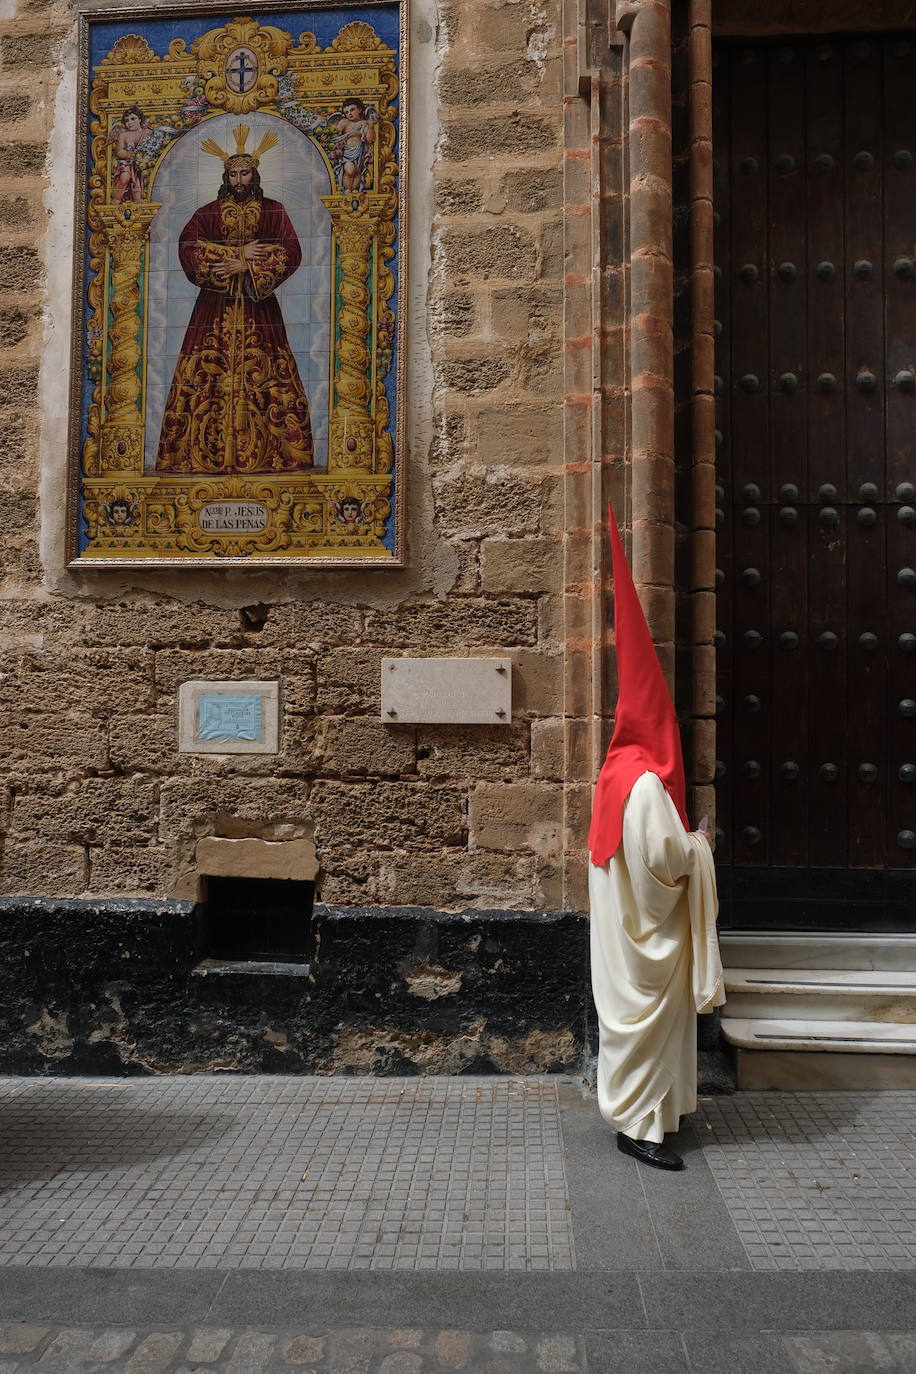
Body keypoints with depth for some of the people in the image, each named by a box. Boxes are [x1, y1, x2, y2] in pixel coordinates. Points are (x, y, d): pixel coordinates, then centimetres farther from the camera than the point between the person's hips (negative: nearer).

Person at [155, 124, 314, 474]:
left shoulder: (273, 210, 9)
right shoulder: (208, 212, 10)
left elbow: (291, 253, -2)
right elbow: (187, 248, -2)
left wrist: (246, 266, -11)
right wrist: (237, 253, -9)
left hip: (258, 305, 0)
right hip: (216, 305, 1)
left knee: (261, 375, -7)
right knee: (210, 376, -6)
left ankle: (266, 455, -5)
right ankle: (206, 454, -5)